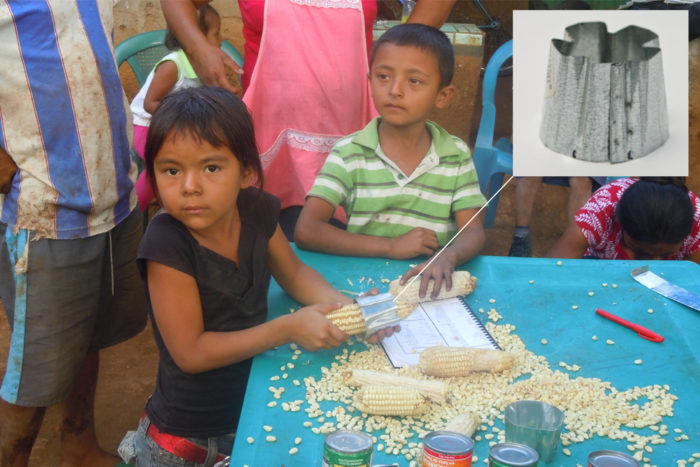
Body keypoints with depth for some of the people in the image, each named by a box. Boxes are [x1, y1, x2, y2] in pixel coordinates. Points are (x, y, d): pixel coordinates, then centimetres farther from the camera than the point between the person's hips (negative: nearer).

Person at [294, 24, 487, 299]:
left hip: (428, 285, 1)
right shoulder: (350, 153, -3)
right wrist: (390, 247, -16)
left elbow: (473, 231, 1)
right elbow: (306, 231, -12)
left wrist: (448, 257, -25)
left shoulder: (457, 155, 4)